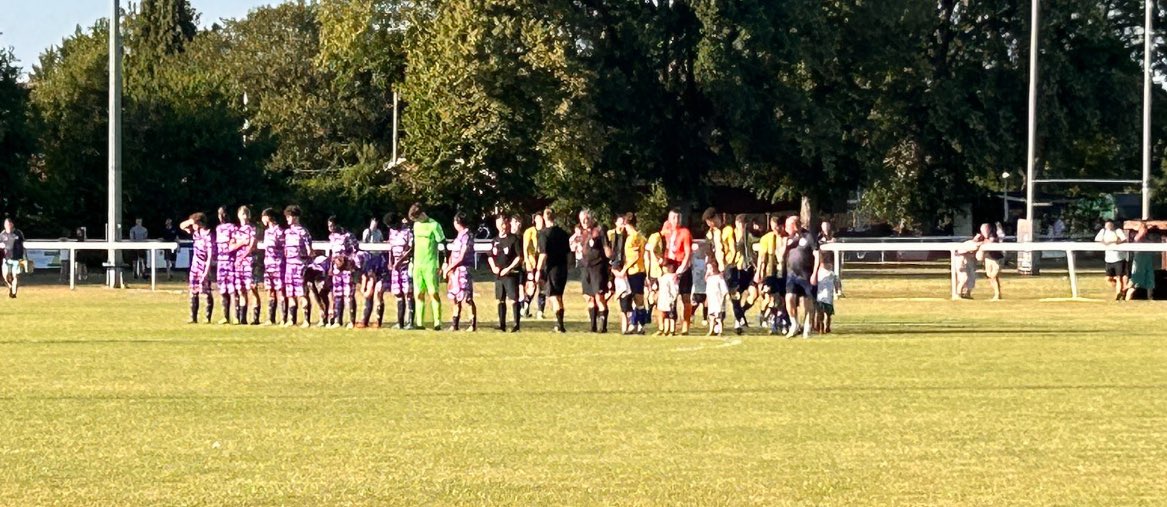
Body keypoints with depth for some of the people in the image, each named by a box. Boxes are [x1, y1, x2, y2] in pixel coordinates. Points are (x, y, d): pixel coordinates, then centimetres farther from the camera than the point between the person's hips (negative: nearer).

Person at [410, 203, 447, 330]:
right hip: (417, 265, 6)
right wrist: (412, 261, 18)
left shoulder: (434, 225, -8)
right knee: (418, 294, 5)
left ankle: (437, 323, -7)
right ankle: (419, 322, 7)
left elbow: (443, 245, -7)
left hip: (430, 265, -6)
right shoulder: (416, 225, 11)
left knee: (433, 293, -7)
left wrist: (441, 264, -11)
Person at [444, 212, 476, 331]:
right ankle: (455, 324, 18)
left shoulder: (466, 237, -12)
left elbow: (461, 258, -15)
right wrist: (447, 268, 2)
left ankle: (473, 323, -4)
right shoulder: (459, 236, 14)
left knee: (466, 299, -9)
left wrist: (448, 268, -10)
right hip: (454, 271, 9)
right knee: (454, 298, 12)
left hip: (463, 270, -9)